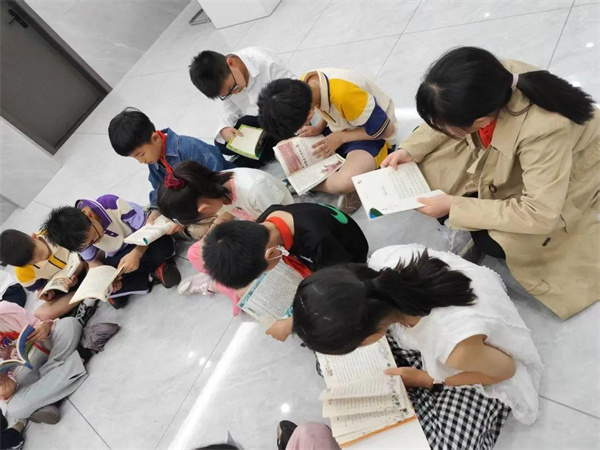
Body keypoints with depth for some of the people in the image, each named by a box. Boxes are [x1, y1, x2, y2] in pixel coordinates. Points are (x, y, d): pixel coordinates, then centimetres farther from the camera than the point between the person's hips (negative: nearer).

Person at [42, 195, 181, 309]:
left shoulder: (112, 204, -30)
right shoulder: (79, 236, -17)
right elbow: (92, 261, -1)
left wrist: (136, 253, -40)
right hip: (117, 260, 4)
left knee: (164, 244, -38)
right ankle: (156, 266, -12)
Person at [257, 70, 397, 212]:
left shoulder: (344, 94, -36)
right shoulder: (304, 83, -14)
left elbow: (387, 129, -23)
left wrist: (341, 137, -21)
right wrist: (319, 128, -12)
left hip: (374, 136, -7)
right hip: (342, 126, 7)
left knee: (346, 182, -37)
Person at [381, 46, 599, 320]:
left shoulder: (545, 131, -44)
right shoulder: (490, 82, -28)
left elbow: (540, 214, -37)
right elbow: (451, 119, -6)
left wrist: (455, 206, -33)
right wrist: (409, 150, -18)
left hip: (563, 184, -5)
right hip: (512, 158, 6)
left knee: (491, 241, -24)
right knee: (426, 164, -11)